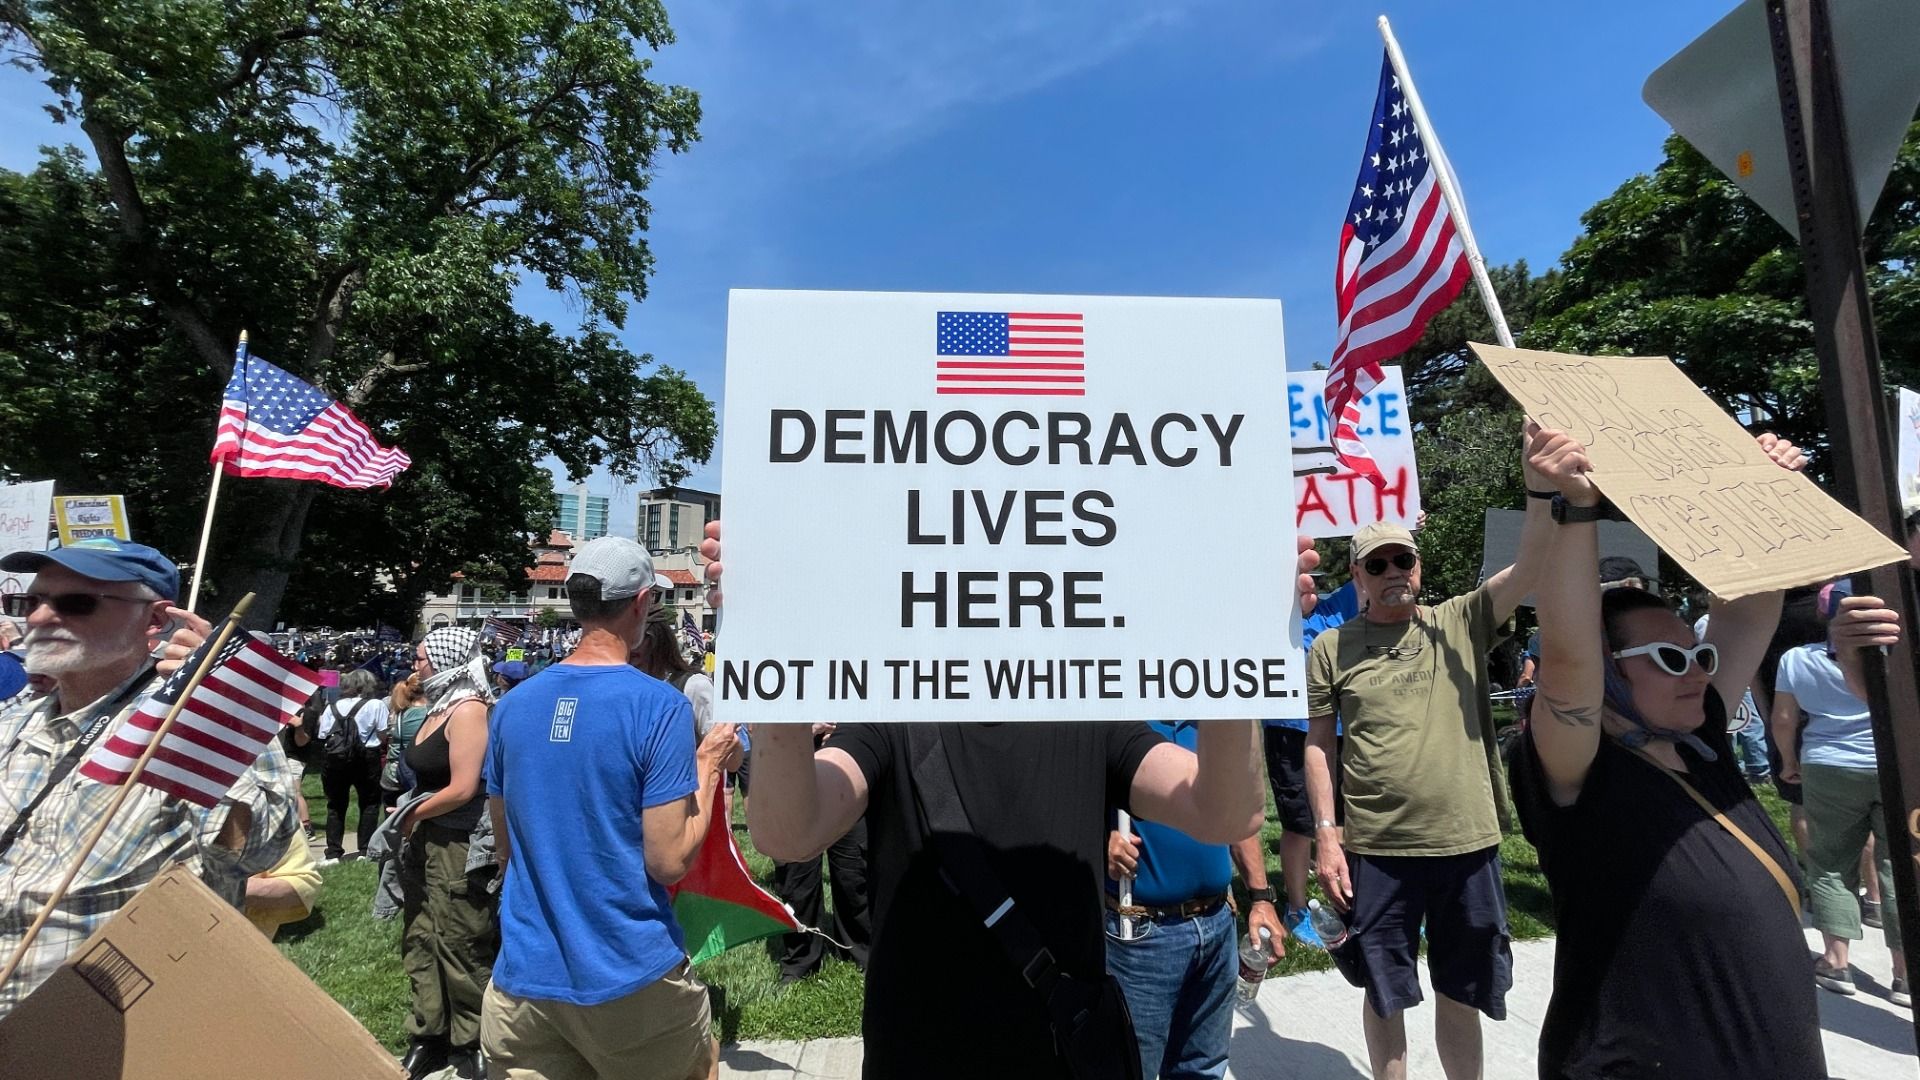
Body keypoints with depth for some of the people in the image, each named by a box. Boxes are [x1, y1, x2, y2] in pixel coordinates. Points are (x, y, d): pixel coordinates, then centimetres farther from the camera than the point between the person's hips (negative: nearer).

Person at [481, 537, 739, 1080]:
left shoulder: (513, 704, 0)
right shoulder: (660, 705, -18)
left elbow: (504, 847, 11)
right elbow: (669, 862, -16)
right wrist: (709, 764, -4)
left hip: (524, 976, 4)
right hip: (631, 977, -4)